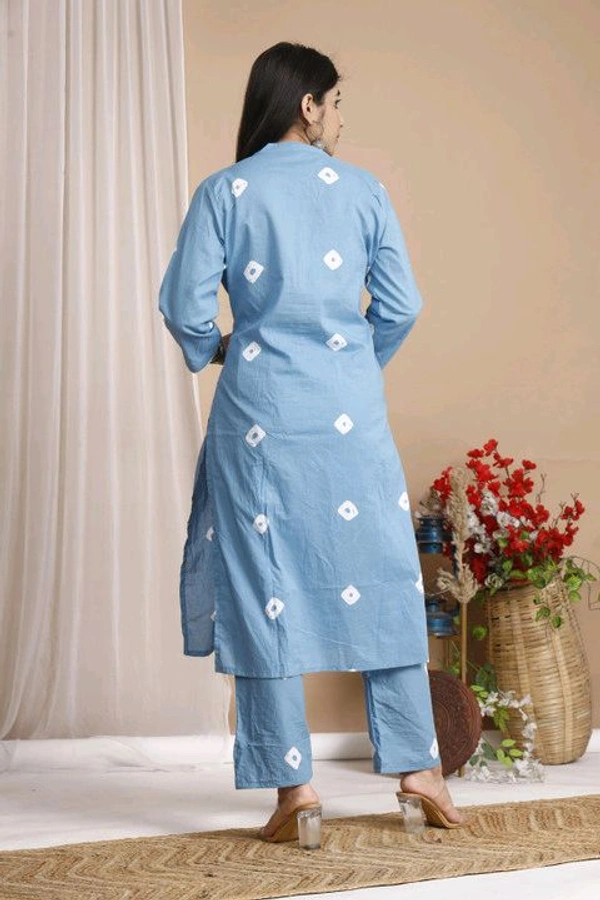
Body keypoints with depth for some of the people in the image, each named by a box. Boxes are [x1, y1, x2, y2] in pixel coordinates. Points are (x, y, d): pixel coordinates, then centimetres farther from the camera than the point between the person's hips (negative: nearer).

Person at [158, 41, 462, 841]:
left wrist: (210, 352, 17)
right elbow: (401, 307, 2)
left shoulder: (224, 192, 1)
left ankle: (293, 781, 5)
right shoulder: (362, 189, 3)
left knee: (265, 588, 4)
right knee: (379, 577, 9)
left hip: (261, 408, 0)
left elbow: (185, 307, -4)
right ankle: (417, 763, 12)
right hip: (350, 412, 1)